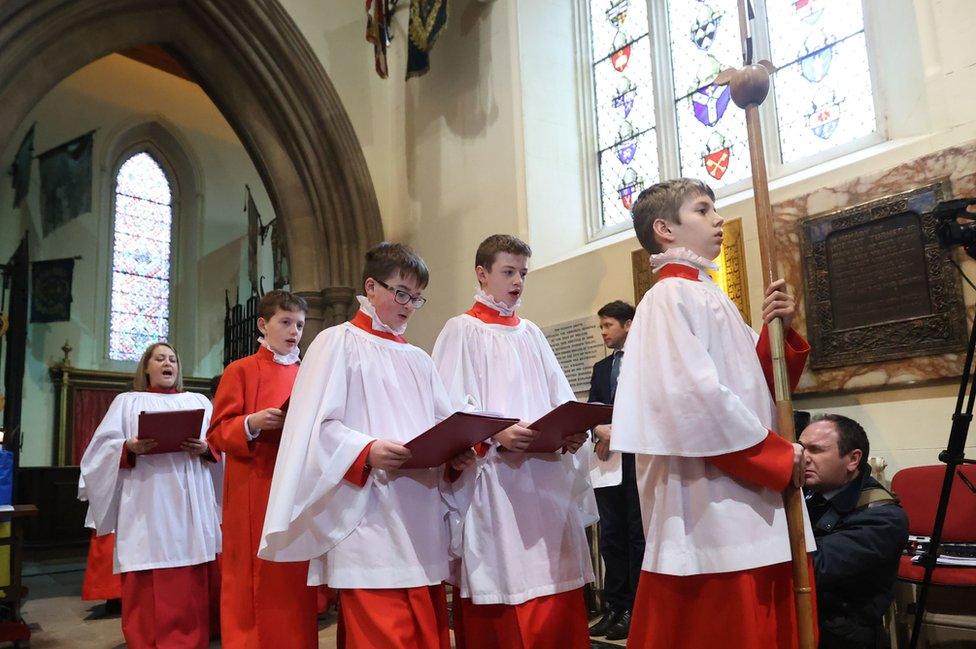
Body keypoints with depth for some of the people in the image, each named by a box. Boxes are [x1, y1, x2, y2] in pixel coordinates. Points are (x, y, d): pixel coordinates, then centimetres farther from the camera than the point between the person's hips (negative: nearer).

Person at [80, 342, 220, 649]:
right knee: (146, 585, -5)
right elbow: (103, 447, 4)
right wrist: (130, 448, -15)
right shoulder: (127, 401, 15)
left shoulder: (198, 400, 19)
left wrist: (206, 448, -11)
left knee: (191, 585, 1)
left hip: (190, 504, 2)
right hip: (147, 506, -1)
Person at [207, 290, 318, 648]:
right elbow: (217, 433, -4)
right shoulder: (241, 370, 1)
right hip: (254, 496, -4)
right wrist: (251, 424, -21)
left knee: (296, 582, 7)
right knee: (255, 583, -1)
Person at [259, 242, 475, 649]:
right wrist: (366, 451, -24)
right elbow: (317, 426, -8)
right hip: (369, 521, -6)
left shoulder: (417, 359, 21)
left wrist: (458, 451, -5)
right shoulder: (338, 343, 2)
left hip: (422, 519, 6)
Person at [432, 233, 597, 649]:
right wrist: (496, 434, -25)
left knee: (558, 606, 8)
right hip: (495, 484, -5)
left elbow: (560, 401, 14)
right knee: (508, 611, -3)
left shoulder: (531, 333, 18)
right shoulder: (462, 331, 0)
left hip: (547, 479, 6)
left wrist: (570, 432, -6)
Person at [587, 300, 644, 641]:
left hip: (638, 459, -6)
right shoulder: (600, 368, 20)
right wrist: (599, 430, -6)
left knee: (638, 534, 1)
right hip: (608, 460, 6)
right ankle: (614, 607, 15)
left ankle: (635, 610, 7)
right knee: (611, 536, 8)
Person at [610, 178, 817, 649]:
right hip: (711, 508, -9)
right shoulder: (669, 297, -10)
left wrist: (780, 331, 2)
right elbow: (698, 398, -20)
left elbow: (759, 386, 18)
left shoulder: (713, 299, 18)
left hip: (751, 508, 9)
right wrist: (779, 456, -11)